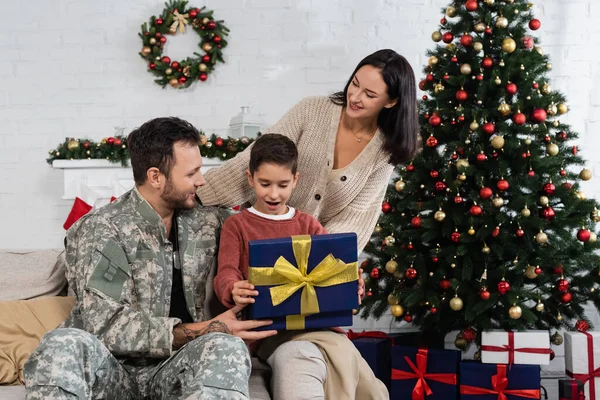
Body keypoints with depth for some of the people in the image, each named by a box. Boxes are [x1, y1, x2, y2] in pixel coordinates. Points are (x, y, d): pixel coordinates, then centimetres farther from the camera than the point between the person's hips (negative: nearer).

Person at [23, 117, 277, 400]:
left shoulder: (208, 222, 9)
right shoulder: (102, 229, -7)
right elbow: (106, 326, -16)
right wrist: (200, 332, -20)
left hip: (174, 368, 4)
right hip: (113, 367, -4)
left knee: (227, 347, -31)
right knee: (64, 345, -37)